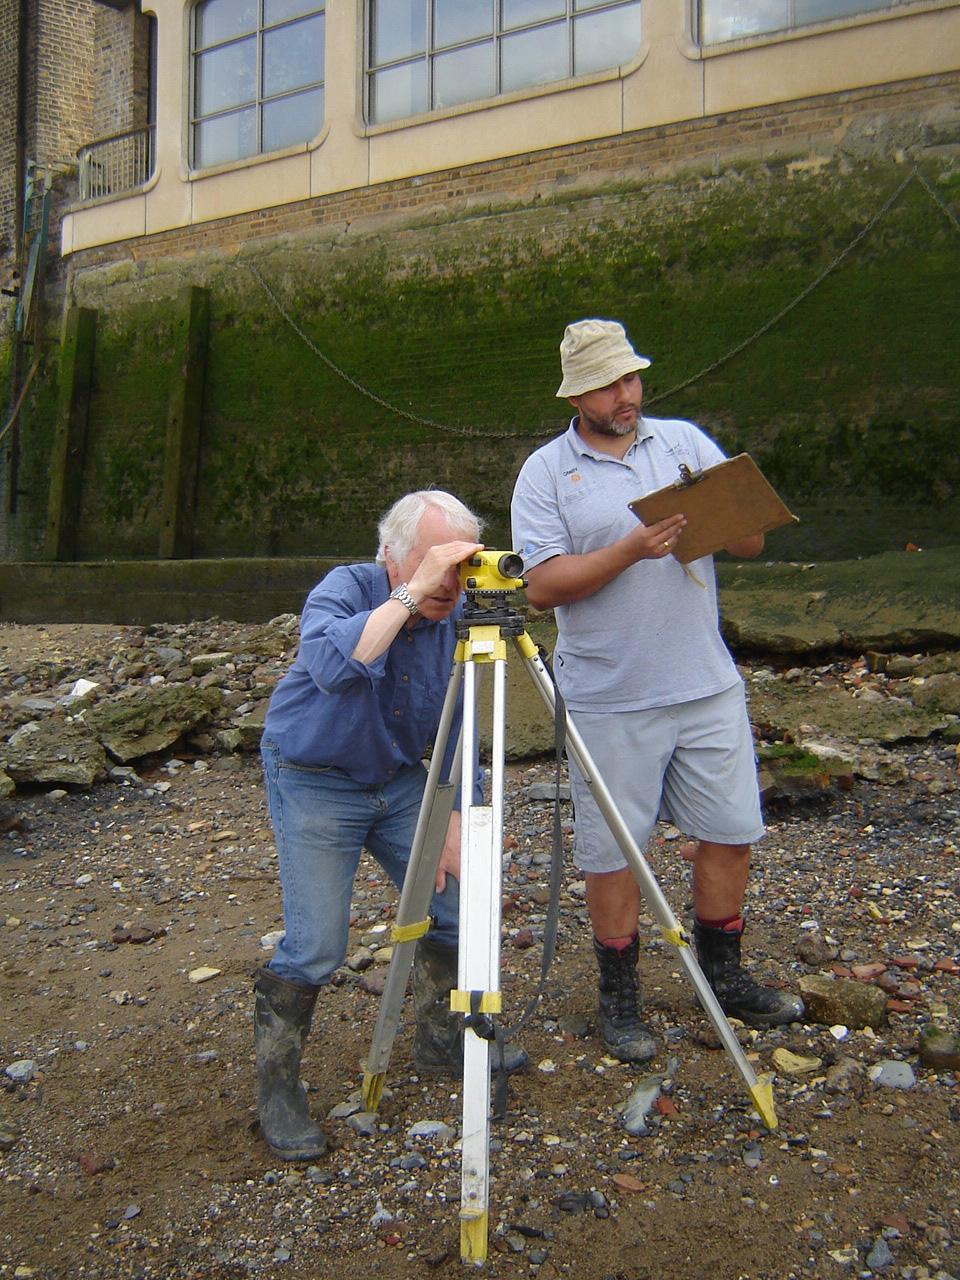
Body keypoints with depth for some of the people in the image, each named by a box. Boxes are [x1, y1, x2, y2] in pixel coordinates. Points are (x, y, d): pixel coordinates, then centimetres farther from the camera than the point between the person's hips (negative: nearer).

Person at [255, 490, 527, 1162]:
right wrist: (410, 594, -44)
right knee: (317, 943, -9)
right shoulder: (344, 589, -20)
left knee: (452, 901, 5)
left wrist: (454, 822, -3)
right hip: (314, 781, -5)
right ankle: (277, 1088, 12)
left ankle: (442, 1036, 30)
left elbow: (456, 730, 1)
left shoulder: (455, 616, -6)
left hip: (398, 780, 5)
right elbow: (332, 666, -44)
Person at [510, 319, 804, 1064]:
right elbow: (543, 584, -12)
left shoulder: (685, 440, 8)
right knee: (613, 849, 6)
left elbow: (752, 541, 4)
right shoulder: (545, 473, -1)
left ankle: (724, 975, 34)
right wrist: (631, 550, -22)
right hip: (610, 699, -3)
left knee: (732, 830, 12)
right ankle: (620, 996, 26)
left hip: (708, 685, 4)